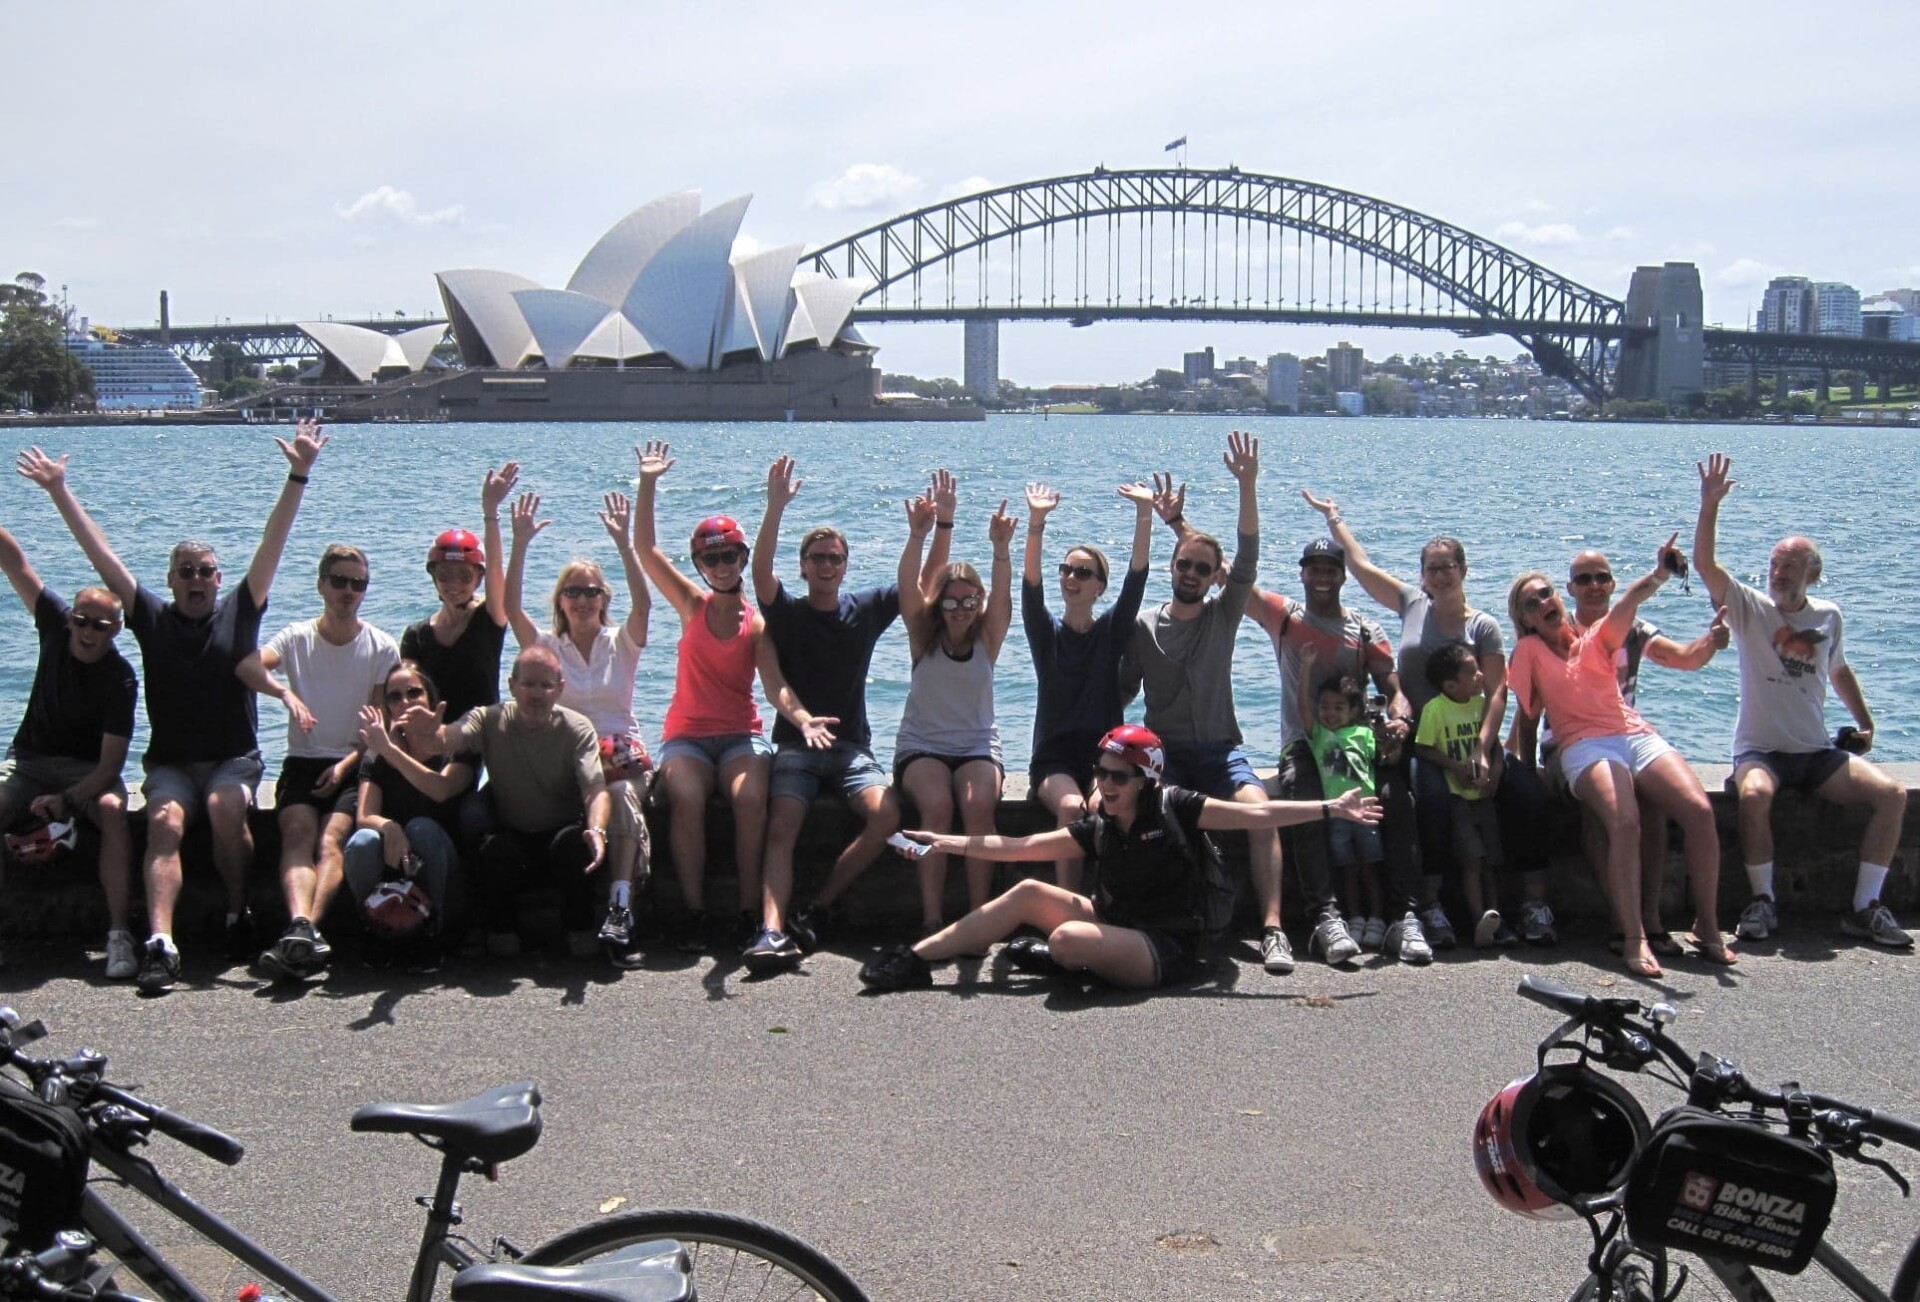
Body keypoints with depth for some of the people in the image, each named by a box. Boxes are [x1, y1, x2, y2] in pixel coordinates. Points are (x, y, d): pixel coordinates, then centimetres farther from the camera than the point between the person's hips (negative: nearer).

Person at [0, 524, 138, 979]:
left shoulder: (121, 680, -18)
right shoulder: (56, 626, -6)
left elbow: (110, 765, -20)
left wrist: (66, 799, -33)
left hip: (87, 769, -3)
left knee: (112, 809, -35)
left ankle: (119, 934, -35)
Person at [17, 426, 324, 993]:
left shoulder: (239, 612, 6)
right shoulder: (152, 618, 9)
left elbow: (273, 544, -3)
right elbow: (100, 554, 5)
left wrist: (297, 477, -11)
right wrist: (59, 491, 0)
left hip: (234, 759, -1)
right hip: (170, 762, 1)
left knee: (225, 807, -31)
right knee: (166, 821, -27)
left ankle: (238, 914, -12)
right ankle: (160, 942, -41)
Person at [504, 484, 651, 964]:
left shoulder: (621, 642, 11)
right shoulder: (546, 647, 12)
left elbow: (643, 603, -9)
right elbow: (511, 608, -5)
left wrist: (623, 542, -17)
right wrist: (520, 543, -13)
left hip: (621, 751, 0)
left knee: (624, 799, -34)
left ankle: (619, 910, -41)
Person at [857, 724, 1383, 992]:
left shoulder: (1173, 807, -8)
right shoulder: (1097, 830, 6)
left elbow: (1255, 813, -9)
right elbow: (1016, 847, 7)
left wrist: (1330, 808, -15)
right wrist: (949, 843, 1)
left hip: (1167, 950, -7)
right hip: (1116, 927, 7)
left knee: (1069, 939, -32)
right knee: (1029, 892, -7)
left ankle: (1054, 958, 7)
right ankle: (915, 959, -5)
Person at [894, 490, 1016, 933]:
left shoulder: (987, 638, 4)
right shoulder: (923, 635, 2)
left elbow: (1002, 592, -14)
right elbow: (907, 585, -14)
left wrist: (1001, 548, -32)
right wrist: (918, 536, -31)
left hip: (978, 746, 1)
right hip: (921, 745, -1)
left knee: (979, 805, -30)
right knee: (937, 806, -31)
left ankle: (979, 914, -26)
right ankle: (932, 918, -29)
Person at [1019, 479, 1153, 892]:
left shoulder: (1112, 630, 7)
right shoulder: (1046, 632, 5)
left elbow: (1137, 575, -5)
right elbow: (1030, 583, -13)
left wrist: (1145, 513, -18)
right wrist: (1036, 523, -29)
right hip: (1054, 759, 0)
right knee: (1071, 808, -32)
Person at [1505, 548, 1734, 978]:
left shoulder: (1597, 640, 16)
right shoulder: (1529, 650, 12)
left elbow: (1628, 602, -5)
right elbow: (1527, 717, 12)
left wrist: (1658, 575, -24)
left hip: (1636, 734, 3)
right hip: (1585, 746, -3)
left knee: (1699, 810, -22)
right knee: (1625, 821, -35)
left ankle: (1708, 927, -10)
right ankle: (1633, 938, -35)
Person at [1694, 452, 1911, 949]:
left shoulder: (1828, 616, 9)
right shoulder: (1749, 608, -2)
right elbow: (1704, 564, -17)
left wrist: (1865, 722, 23)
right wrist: (1710, 506, -27)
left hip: (1819, 751, 4)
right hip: (1760, 749, -4)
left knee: (1892, 793, -18)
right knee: (1755, 794, -37)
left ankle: (1865, 908, -10)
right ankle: (1762, 901, -20)